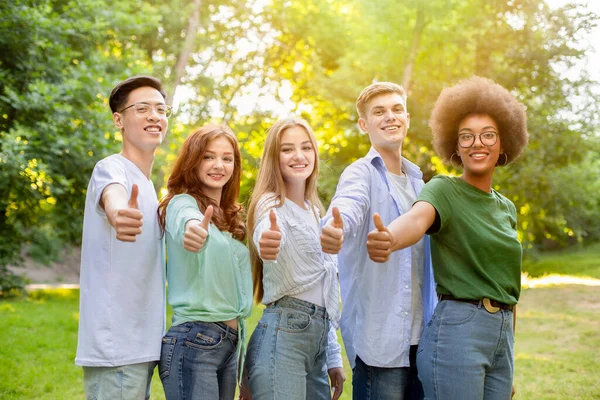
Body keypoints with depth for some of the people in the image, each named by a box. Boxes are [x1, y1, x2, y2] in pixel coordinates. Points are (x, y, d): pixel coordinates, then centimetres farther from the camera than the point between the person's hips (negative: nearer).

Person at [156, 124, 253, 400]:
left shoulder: (233, 216, 15)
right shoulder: (182, 203, -8)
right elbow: (186, 223, -33)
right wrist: (194, 230, -56)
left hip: (231, 340, 8)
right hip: (193, 340, -8)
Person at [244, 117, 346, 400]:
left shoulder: (315, 212, 19)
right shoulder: (271, 204, -4)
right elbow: (265, 240, -30)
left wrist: (333, 358, 20)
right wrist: (267, 243, -55)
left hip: (318, 335, 8)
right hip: (283, 333, -8)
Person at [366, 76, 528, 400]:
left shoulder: (507, 208, 15)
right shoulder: (444, 190, -6)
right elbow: (417, 218, -29)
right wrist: (389, 239, -53)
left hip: (503, 335, 7)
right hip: (457, 330, -7)